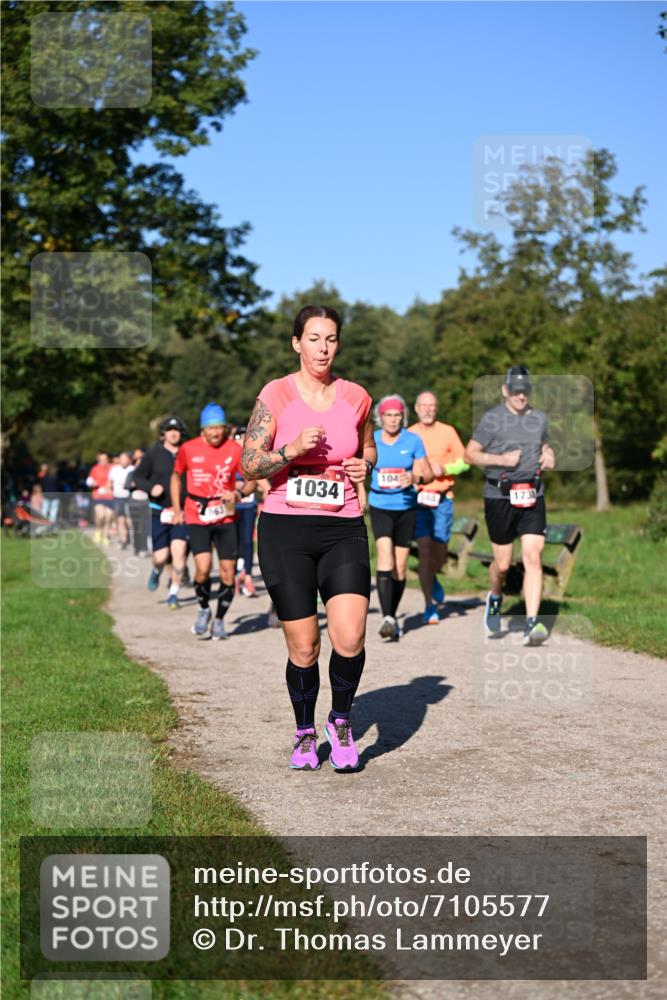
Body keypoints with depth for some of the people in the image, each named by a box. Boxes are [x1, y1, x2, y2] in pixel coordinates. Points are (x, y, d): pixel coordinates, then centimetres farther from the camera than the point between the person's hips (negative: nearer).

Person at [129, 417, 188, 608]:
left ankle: (174, 594, 1)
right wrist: (150, 487, -13)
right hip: (158, 511, 0)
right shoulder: (153, 453, 1)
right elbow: (136, 478, 5)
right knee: (161, 556, -1)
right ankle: (156, 571, 37)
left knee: (179, 550, -12)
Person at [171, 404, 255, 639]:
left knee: (228, 573, 0)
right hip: (196, 517, -1)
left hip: (225, 517, 1)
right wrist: (177, 509, 11)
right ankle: (203, 610, 10)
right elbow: (176, 476, 17)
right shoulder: (188, 449, 0)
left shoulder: (234, 449, -3)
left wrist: (239, 494, -18)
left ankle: (219, 620, 20)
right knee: (203, 567, -18)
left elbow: (252, 480, 3)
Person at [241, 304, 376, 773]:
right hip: (285, 529, -1)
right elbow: (249, 465, -3)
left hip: (344, 530, 2)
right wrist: (293, 449, -18)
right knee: (303, 648, 1)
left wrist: (365, 465, 1)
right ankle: (305, 733, 26)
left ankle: (341, 720, 13)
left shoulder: (356, 397, 6)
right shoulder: (276, 394, -2)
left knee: (350, 637, -15)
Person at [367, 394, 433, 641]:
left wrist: (415, 478, -18)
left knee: (400, 567, 5)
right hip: (380, 506, -1)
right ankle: (387, 618, -27)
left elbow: (428, 474, 1)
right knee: (385, 557, -20)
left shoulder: (413, 441, -1)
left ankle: (393, 616, 23)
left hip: (406, 507, 1)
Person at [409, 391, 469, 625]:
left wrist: (445, 469, -11)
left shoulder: (447, 432, 5)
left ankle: (432, 580, 38)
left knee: (440, 551, 3)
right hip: (417, 499, -1)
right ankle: (430, 606, 0)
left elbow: (464, 462, 6)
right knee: (424, 550, -8)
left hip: (443, 499, 1)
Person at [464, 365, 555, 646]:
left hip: (532, 496, 3)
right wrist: (500, 459, -16)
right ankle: (495, 599, 39)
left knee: (533, 559, -11)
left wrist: (549, 456, 5)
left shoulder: (539, 418, 9)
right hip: (499, 497, -3)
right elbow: (470, 454, -2)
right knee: (503, 563, 5)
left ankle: (531, 624, -13)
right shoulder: (492, 419, -4)